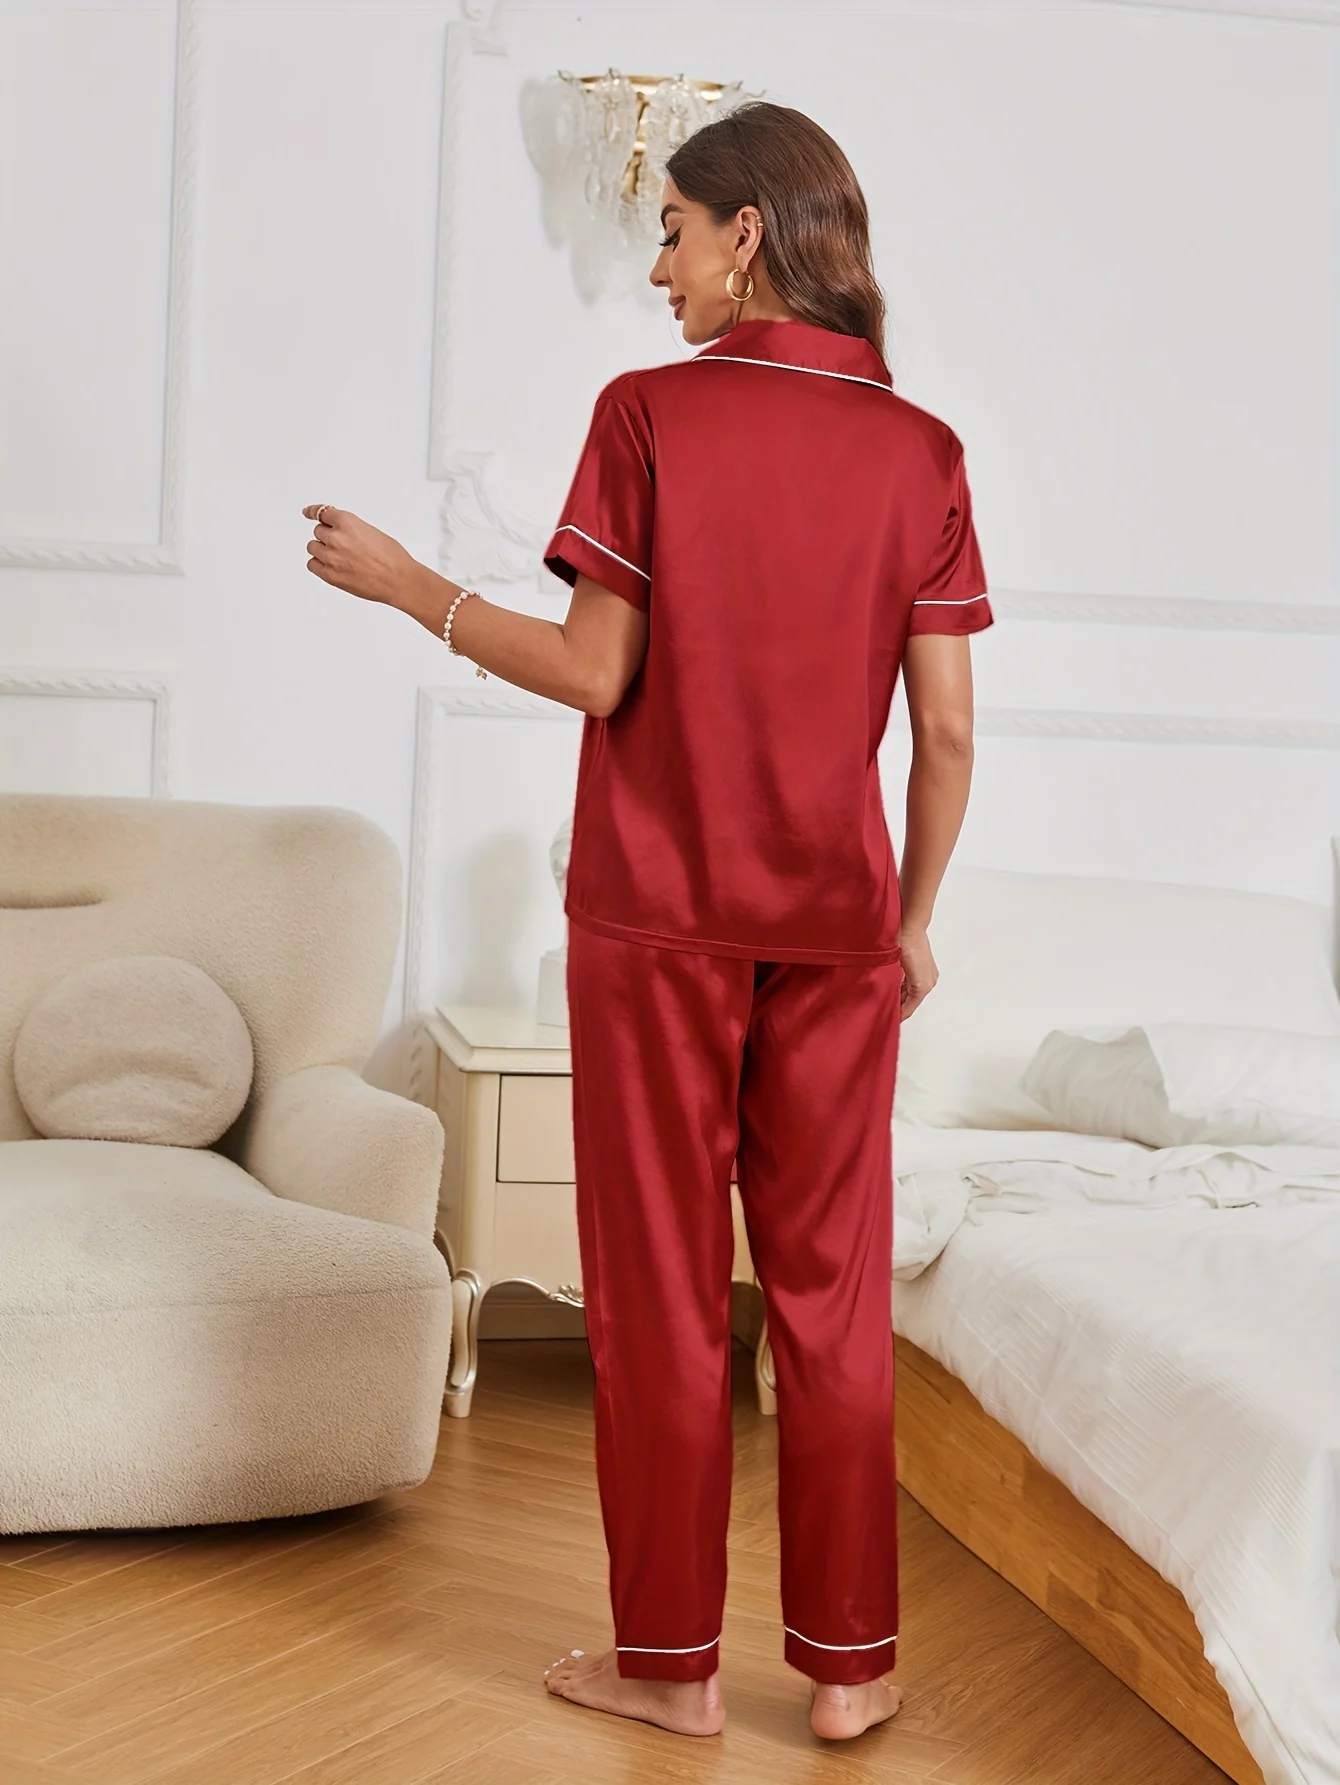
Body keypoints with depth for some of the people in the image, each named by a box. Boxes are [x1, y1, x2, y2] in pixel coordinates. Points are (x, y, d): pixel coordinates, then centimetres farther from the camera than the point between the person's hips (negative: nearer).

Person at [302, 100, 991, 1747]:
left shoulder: (650, 414, -7)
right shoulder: (920, 450, 1)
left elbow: (595, 675, -9)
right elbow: (947, 728, 0)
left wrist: (405, 584, 3)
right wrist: (914, 914, 13)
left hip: (658, 915, -2)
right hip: (836, 926, 3)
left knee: (663, 1296, 7)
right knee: (833, 1295, 10)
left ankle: (672, 1663, 15)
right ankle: (849, 1663, 17)